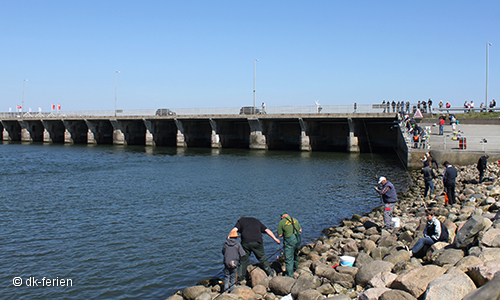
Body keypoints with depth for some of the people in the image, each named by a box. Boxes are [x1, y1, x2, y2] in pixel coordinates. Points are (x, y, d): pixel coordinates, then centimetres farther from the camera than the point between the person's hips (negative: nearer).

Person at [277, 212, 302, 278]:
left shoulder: (281, 222, -5)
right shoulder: (295, 220, 11)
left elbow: (280, 235, -5)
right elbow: (300, 230, 16)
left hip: (289, 241, -6)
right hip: (298, 240, 6)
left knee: (289, 259, 1)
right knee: (295, 255, 27)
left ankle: (289, 275, 4)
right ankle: (295, 268, 47)